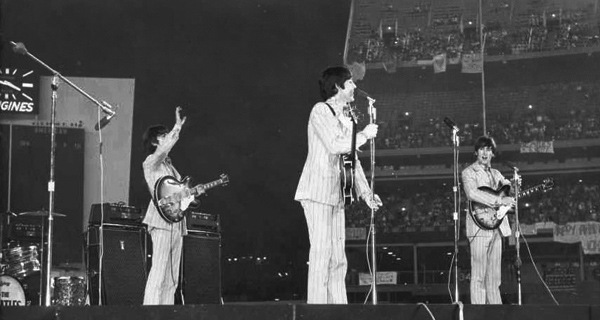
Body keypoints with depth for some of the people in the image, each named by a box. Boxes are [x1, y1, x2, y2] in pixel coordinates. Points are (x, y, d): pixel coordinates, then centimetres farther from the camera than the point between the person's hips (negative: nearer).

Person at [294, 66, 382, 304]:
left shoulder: (345, 117, 20)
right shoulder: (321, 110, -5)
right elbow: (335, 145, -18)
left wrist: (365, 191, 13)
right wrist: (364, 135, -6)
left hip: (336, 194, 9)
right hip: (318, 192, -9)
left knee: (338, 259, 7)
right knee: (321, 253, -11)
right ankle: (317, 305, -10)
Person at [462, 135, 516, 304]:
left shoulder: (496, 174, 22)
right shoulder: (469, 172, 0)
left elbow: (510, 191, 20)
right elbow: (472, 193, -18)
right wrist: (499, 200, -24)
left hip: (497, 226, 7)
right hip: (480, 227, -7)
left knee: (494, 275, 8)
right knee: (479, 275, -8)